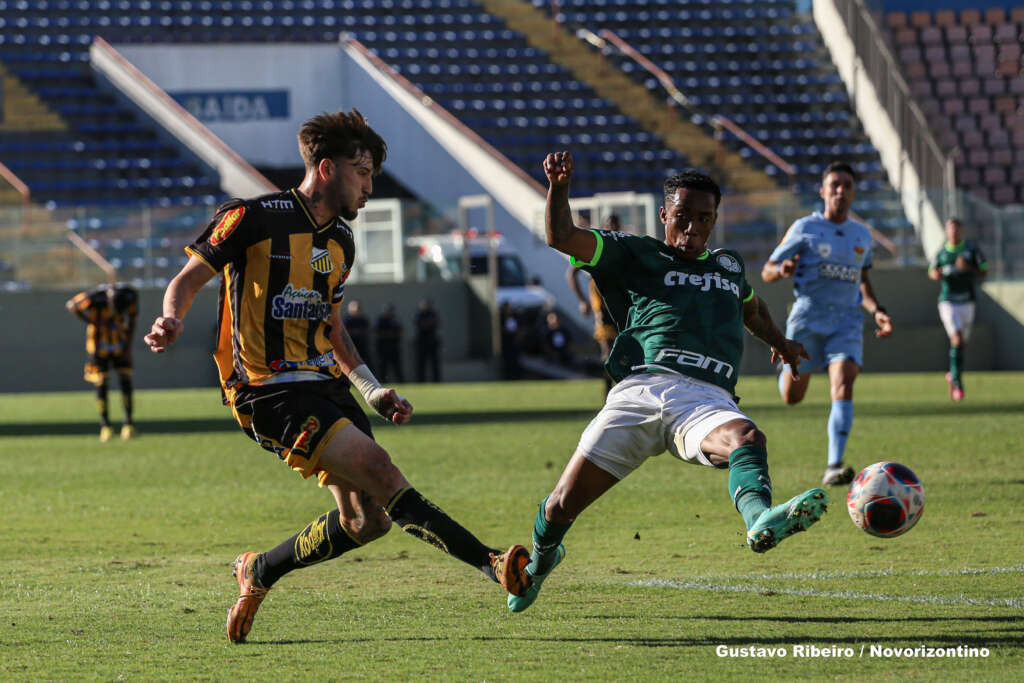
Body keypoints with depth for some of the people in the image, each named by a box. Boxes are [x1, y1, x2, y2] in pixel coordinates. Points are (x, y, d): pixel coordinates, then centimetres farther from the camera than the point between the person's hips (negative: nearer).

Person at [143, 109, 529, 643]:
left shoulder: (341, 241, 16)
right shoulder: (254, 218, -8)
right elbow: (188, 279, -5)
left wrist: (373, 390, 14)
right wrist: (172, 321, -28)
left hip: (323, 383, 9)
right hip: (268, 390, -9)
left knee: (368, 521, 0)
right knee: (380, 473, -22)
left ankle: (258, 573, 22)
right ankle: (491, 564, -30)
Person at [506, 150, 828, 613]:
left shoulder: (729, 265, 30)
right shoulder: (635, 255, 17)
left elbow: (749, 305, 53)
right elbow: (561, 237, 5)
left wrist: (778, 341, 66)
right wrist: (559, 187, -12)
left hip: (707, 399, 2)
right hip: (640, 391, -1)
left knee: (746, 438, -36)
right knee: (563, 506, -3)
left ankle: (760, 521, -66)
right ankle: (540, 559, 32)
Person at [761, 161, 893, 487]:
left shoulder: (862, 236, 12)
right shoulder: (805, 228, 0)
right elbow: (767, 271, 0)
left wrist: (876, 311, 9)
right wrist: (782, 270, -24)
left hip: (847, 320, 2)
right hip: (808, 318, -2)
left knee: (844, 387, -21)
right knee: (792, 397, 8)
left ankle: (834, 467, -26)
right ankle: (787, 370, 49)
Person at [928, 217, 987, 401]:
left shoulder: (972, 249, -1)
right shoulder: (941, 252, 0)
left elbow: (983, 272, 2)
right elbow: (931, 272, 14)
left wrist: (967, 268, -16)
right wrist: (936, 273, -10)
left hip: (967, 302, 2)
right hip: (948, 302, -2)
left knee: (962, 343, 12)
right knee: (957, 339, -18)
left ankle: (952, 375, 38)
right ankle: (957, 383, -12)